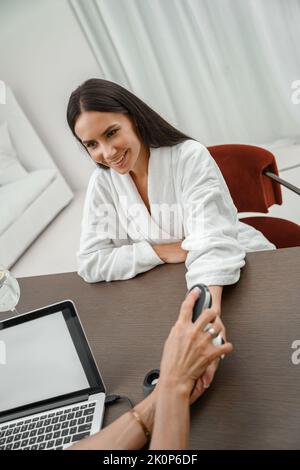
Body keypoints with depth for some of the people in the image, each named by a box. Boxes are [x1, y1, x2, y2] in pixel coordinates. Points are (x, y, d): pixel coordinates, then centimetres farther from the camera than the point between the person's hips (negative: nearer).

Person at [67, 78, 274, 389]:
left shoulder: (190, 156, -18)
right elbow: (90, 263, -9)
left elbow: (212, 243, -30)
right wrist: (167, 252, -20)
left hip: (236, 274, -3)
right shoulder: (104, 182, -5)